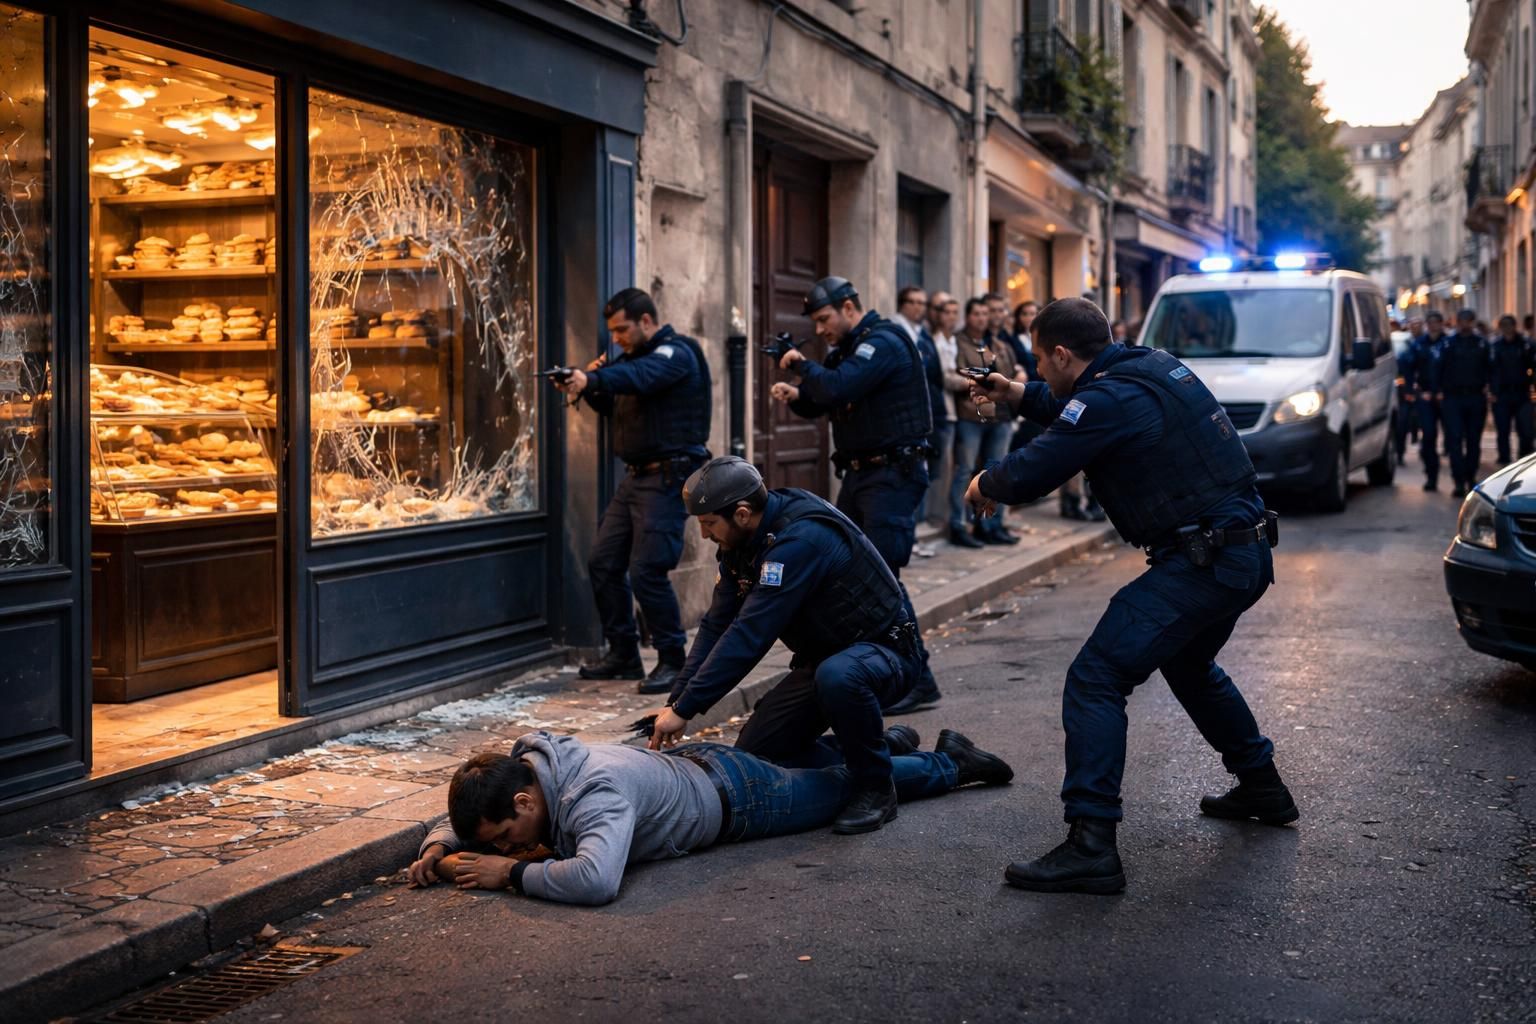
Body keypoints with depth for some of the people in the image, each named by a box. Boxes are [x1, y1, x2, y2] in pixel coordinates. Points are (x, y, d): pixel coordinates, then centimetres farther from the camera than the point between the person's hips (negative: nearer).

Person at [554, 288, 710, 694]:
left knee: (647, 572, -13)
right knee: (603, 563, 8)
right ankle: (623, 654, 19)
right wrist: (591, 387, -1)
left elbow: (640, 376, -33)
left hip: (667, 478, -10)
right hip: (635, 477, 10)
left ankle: (672, 661, 1)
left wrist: (592, 379, -50)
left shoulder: (676, 353, -12)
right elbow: (614, 408, 20)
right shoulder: (636, 355, 18)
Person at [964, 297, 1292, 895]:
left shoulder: (1108, 398, -16)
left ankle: (1091, 845, -18)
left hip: (1202, 565, -10)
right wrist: (1021, 398, 30)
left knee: (1095, 681, -12)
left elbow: (1031, 474, -17)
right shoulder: (1153, 366, 13)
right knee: (1188, 665, 33)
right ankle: (1261, 785, 45)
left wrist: (985, 484, 4)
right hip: (1248, 552, 10)